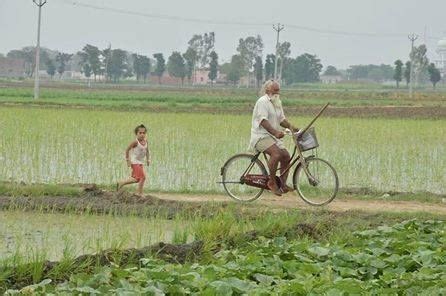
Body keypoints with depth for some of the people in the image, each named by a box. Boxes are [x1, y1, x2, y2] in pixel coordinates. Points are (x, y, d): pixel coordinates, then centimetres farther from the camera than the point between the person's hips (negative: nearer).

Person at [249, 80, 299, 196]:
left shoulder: (277, 103, 17)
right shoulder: (263, 102, -12)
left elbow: (281, 119, 17)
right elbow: (263, 121, -23)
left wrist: (290, 127, -3)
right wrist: (275, 132, -34)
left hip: (273, 136, 9)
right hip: (261, 136, -9)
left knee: (286, 156, -6)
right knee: (276, 153, -31)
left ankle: (283, 184, 4)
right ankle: (272, 182, -21)